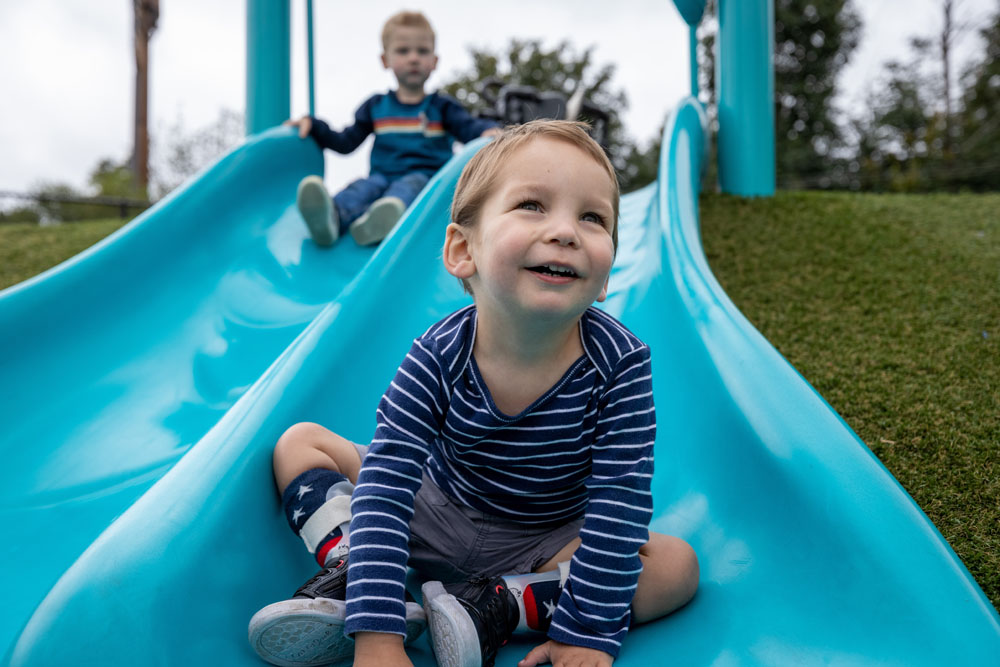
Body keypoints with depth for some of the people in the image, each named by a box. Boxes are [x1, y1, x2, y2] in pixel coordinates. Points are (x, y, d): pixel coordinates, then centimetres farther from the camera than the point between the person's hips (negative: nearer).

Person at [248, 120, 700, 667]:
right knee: (300, 442, -5)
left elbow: (618, 504, -24)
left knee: (677, 566, -23)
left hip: (544, 544, 0)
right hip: (435, 517, 1)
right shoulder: (438, 359, -26)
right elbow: (384, 489, -30)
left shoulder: (620, 365, -26)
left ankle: (496, 607, -25)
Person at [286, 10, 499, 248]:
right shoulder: (376, 106, 21)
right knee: (365, 185, -32)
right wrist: (312, 126, 9)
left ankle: (374, 221, -69)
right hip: (384, 176, 2)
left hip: (426, 178, -2)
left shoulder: (441, 106, 16)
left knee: (410, 185, -36)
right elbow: (346, 142, 21)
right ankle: (332, 217, -66)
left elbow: (470, 128, 3)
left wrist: (488, 131, -20)